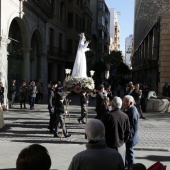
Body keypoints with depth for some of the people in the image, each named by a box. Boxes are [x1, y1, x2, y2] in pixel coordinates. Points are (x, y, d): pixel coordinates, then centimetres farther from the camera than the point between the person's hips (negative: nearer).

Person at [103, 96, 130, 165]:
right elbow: (128, 132, 2)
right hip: (121, 145, 4)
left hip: (110, 145, -4)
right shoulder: (125, 116, -2)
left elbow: (104, 131, -12)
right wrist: (124, 141, 14)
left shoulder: (109, 116, -16)